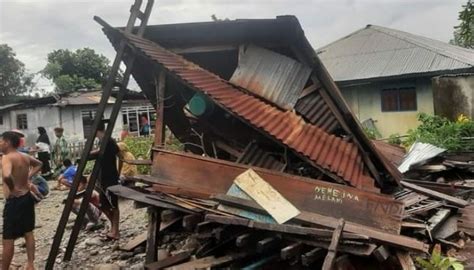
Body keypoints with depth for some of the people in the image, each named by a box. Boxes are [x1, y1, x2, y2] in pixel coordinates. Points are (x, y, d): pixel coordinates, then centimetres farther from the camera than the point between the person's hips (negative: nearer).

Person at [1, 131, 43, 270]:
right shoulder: (25, 157, 6)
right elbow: (39, 164, 26)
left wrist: (12, 189, -22)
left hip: (14, 201, -8)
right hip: (27, 198, 8)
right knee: (28, 233, 16)